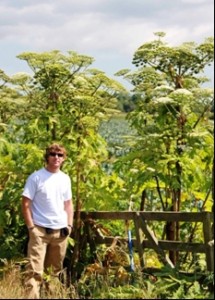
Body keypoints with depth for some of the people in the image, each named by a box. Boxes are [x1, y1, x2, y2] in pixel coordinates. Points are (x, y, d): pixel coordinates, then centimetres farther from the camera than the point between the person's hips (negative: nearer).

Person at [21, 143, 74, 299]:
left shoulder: (65, 178, 9)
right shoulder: (36, 177, -6)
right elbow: (25, 204, -7)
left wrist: (69, 225, 5)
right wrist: (31, 227, -12)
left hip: (60, 230, 5)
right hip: (40, 230, -5)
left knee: (55, 270, 14)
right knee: (35, 270, -12)